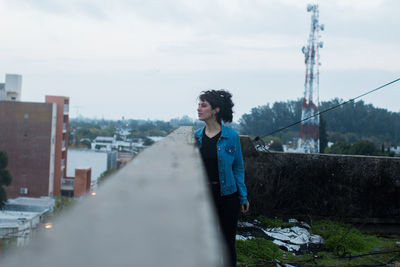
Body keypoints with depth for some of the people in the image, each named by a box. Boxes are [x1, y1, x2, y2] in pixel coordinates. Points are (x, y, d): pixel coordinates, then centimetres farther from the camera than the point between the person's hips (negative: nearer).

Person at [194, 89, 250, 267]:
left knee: (227, 241, 6)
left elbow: (238, 168, -1)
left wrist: (243, 197, 0)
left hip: (227, 195, -3)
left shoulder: (231, 136, -8)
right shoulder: (196, 136, 2)